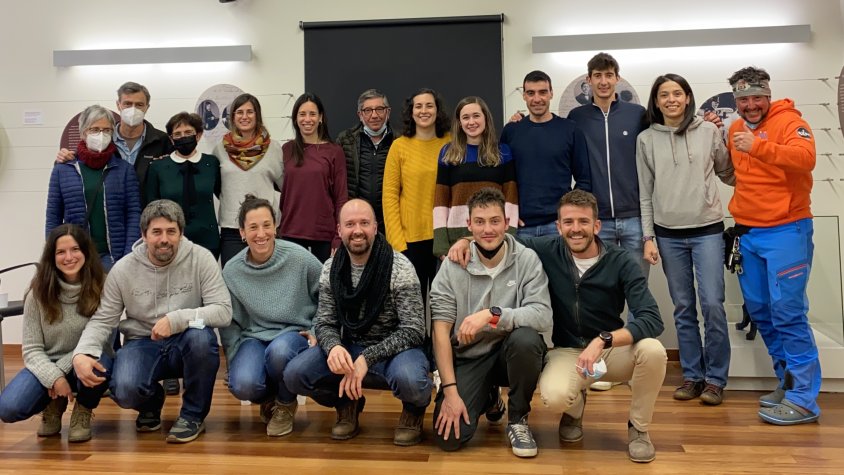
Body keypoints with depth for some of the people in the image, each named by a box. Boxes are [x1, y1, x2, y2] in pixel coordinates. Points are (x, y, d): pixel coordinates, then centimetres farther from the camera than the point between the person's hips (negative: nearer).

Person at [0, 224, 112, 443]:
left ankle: (83, 412, -4)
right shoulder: (39, 292, -9)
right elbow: (32, 349, -8)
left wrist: (62, 369, -18)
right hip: (48, 366, 2)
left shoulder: (102, 287, -13)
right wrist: (54, 378, -25)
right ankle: (54, 405, 11)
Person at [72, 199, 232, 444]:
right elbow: (102, 320, -1)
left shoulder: (201, 258, -11)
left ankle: (194, 415, -10)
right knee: (125, 391, -29)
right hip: (143, 343, 1)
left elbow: (223, 311, -17)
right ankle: (151, 402, 14)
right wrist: (81, 354, -21)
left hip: (187, 343, -1)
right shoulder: (123, 269, -5)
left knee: (201, 335, -36)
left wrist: (177, 319, -31)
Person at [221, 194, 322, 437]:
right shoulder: (232, 271, -5)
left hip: (295, 333, -1)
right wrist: (236, 359, -5)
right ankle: (267, 399, 13)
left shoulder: (299, 258, -11)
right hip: (253, 337, 2)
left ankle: (285, 404, -2)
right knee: (243, 385, -29)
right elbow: (229, 323, 4)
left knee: (279, 350, -38)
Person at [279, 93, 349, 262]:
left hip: (324, 235, -2)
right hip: (291, 233, 2)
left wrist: (339, 240, -6)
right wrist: (276, 229, 7)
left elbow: (341, 198, -2)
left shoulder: (334, 151, -1)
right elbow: (281, 191, 11)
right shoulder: (287, 150, 6)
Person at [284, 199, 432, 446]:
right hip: (349, 348, 4)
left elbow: (413, 331, -17)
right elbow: (324, 322, 0)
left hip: (395, 349, -4)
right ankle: (347, 404, 12)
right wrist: (333, 347, -24)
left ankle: (414, 410, 3)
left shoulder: (400, 268, -16)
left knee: (409, 380, -38)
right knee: (294, 374, -19)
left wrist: (367, 358, -27)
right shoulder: (331, 269, -1)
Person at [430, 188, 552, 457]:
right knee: (450, 438, -17)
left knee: (526, 339, -35)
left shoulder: (526, 260, -8)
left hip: (511, 353, 0)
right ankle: (487, 398, 20)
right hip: (468, 357, 1)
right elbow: (441, 330, -9)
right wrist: (450, 391, -15)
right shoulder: (453, 266, -8)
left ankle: (518, 420, -5)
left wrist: (492, 314, -33)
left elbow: (543, 316, -20)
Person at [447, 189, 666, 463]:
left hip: (613, 349, 0)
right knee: (554, 396, -33)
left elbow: (652, 320, -25)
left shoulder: (622, 263, -15)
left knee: (653, 350, -33)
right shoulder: (548, 251, -10)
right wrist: (466, 241, -13)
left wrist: (603, 340, -38)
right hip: (568, 351, 0)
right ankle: (575, 409, 10)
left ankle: (638, 427, -2)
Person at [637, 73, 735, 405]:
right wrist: (649, 237, 2)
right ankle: (692, 375, 18)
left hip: (708, 230, -1)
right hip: (669, 234, 1)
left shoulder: (709, 131, 3)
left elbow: (727, 173, 13)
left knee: (712, 304, -5)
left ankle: (715, 378, 8)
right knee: (683, 308, 7)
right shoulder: (646, 139, 5)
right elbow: (645, 193, 6)